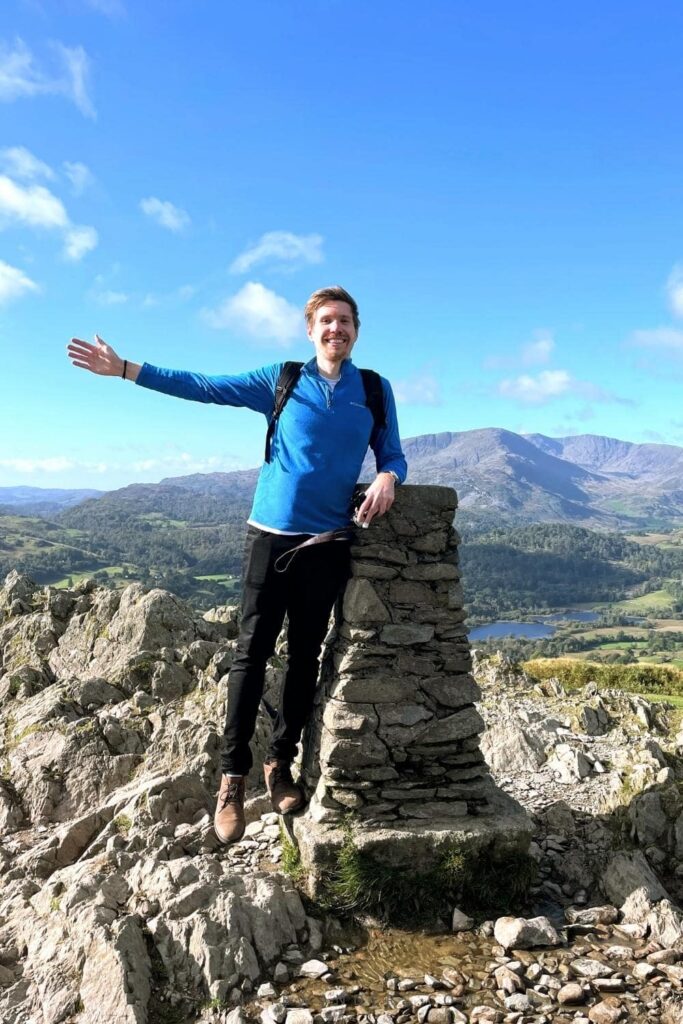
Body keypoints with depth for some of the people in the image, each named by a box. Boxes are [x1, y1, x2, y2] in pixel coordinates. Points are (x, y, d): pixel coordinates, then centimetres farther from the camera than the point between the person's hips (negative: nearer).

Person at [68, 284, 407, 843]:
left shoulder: (375, 390, 7)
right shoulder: (281, 379, 4)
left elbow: (393, 456, 10)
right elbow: (203, 386, 6)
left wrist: (387, 478, -15)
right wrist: (126, 369, 3)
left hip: (328, 541, 1)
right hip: (271, 533, -1)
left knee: (305, 657, 9)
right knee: (252, 653, 0)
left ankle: (281, 762, 26)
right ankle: (234, 776, 10)